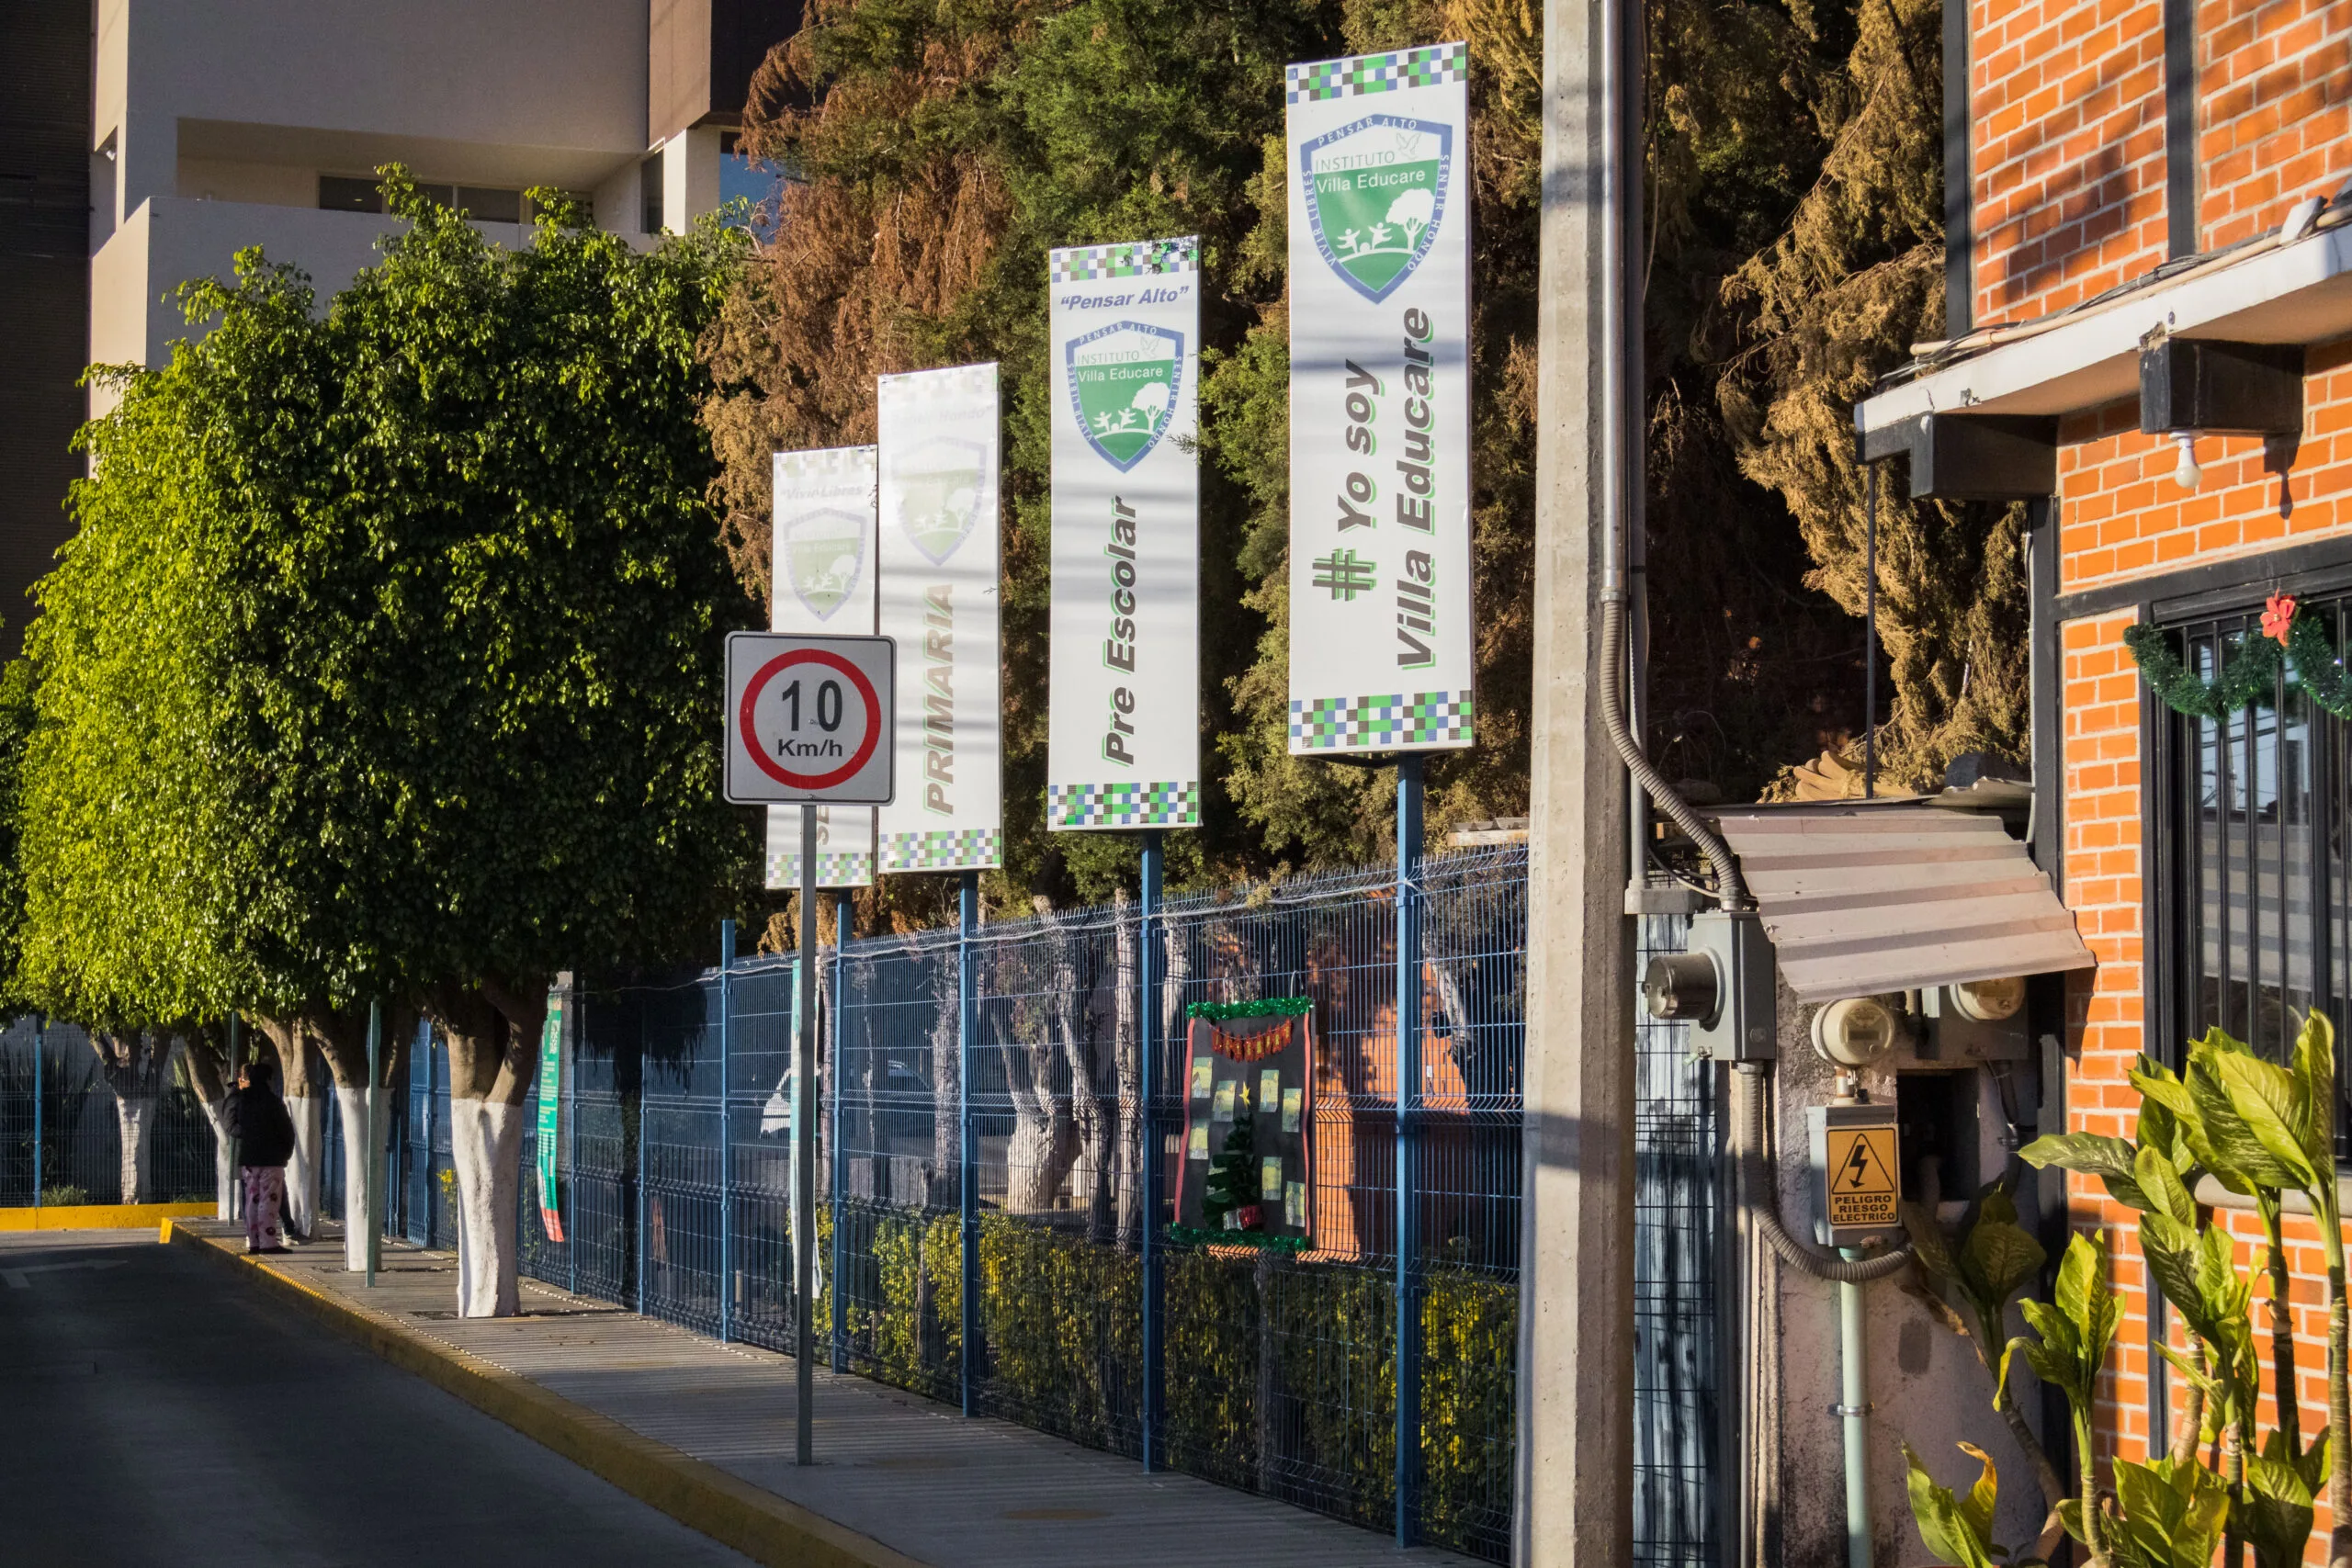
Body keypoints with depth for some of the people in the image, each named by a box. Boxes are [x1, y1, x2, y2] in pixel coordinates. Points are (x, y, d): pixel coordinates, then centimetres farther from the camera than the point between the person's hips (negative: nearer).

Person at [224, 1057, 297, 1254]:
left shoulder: (237, 1100, 4)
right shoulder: (272, 1101, -5)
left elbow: (232, 1127, -1)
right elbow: (287, 1130, -2)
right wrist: (286, 1151, 9)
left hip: (246, 1158, 4)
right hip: (271, 1158, -4)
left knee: (252, 1199, 10)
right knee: (269, 1200, -4)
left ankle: (253, 1241, 9)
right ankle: (268, 1242, -9)